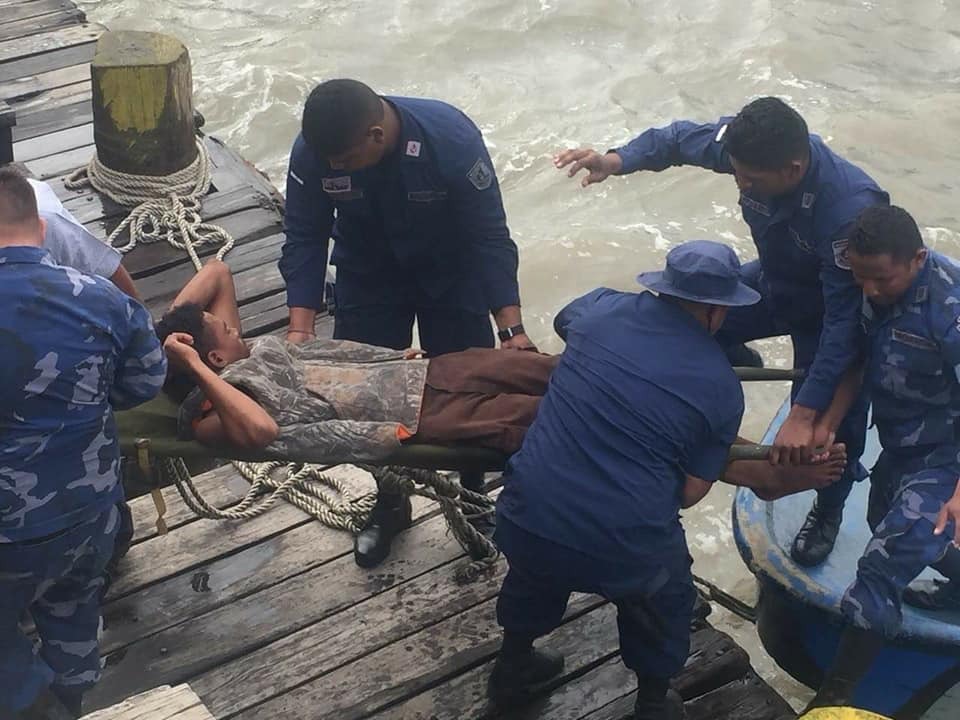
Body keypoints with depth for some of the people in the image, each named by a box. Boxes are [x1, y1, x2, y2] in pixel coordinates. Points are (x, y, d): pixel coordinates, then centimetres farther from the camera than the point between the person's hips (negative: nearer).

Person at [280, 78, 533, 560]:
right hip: (369, 279, 2)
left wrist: (511, 328, -32)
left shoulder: (450, 137, -34)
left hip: (450, 276, -2)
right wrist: (300, 328, -28)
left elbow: (489, 237, -27)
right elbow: (304, 239, -17)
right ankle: (387, 502, 27)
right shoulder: (313, 151, -28)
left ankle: (475, 498, 26)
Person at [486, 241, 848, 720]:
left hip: (526, 520, 3)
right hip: (624, 547, -2)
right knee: (665, 603, 31)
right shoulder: (722, 386, -2)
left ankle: (513, 668, 57)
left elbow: (562, 321, 28)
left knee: (535, 572, 37)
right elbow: (690, 492, 2)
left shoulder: (603, 307, 3)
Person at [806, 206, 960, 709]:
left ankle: (837, 694, -3)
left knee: (883, 564, -15)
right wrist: (824, 430, -12)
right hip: (899, 445, 9)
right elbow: (856, 364, 0)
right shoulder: (875, 289, -10)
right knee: (886, 525, 30)